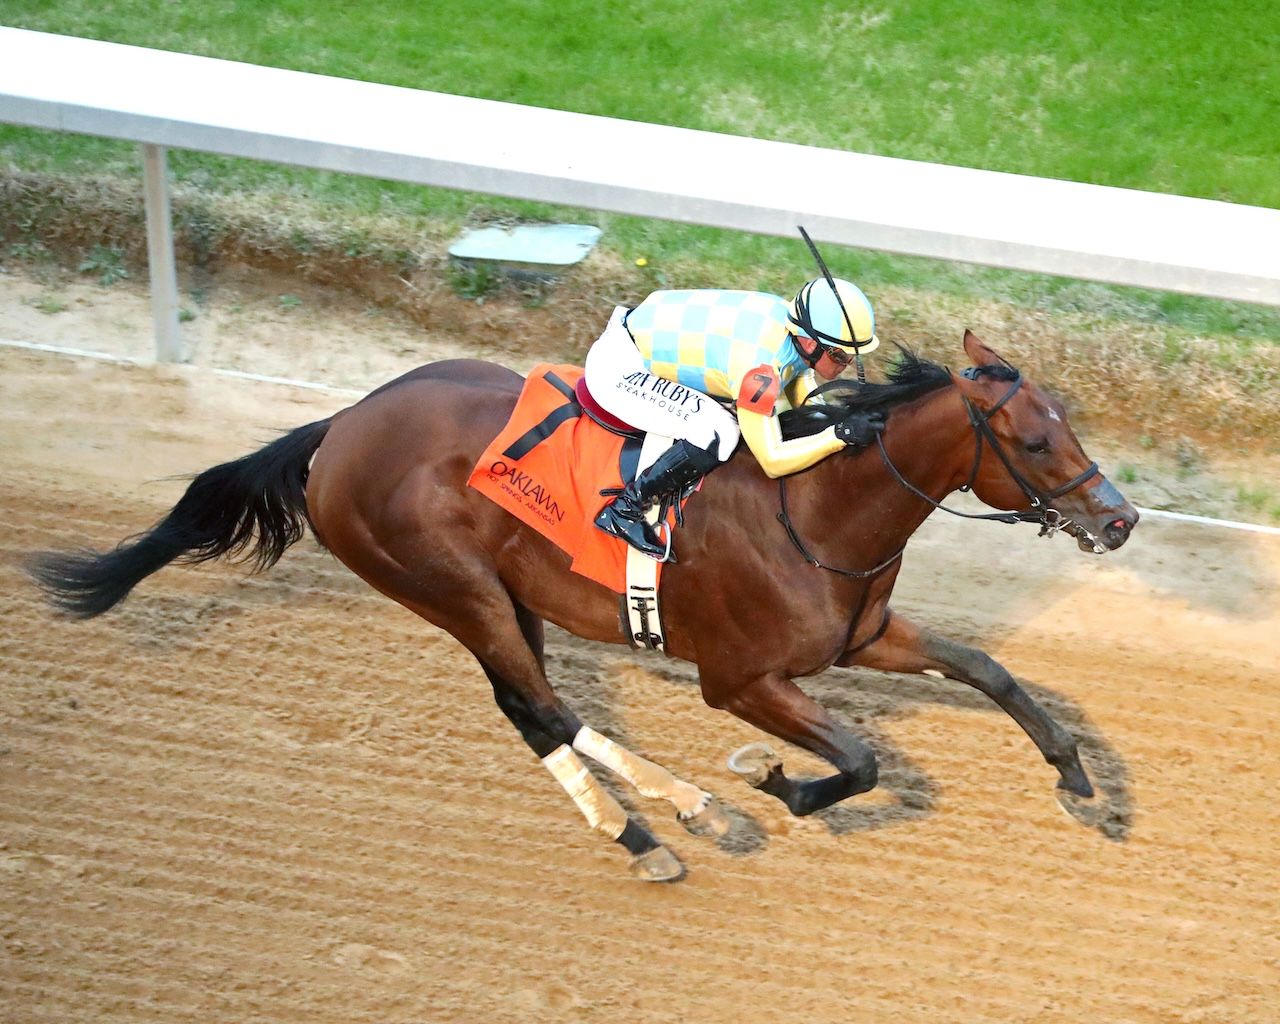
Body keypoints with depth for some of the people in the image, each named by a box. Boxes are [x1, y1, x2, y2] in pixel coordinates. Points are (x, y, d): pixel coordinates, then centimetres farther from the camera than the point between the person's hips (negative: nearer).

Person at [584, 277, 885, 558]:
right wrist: (842, 434, -35)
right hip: (617, 366, -10)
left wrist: (849, 416, -10)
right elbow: (773, 462, -33)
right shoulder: (760, 366, -34)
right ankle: (625, 508, -12)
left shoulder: (800, 327, -8)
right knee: (718, 433, -27)